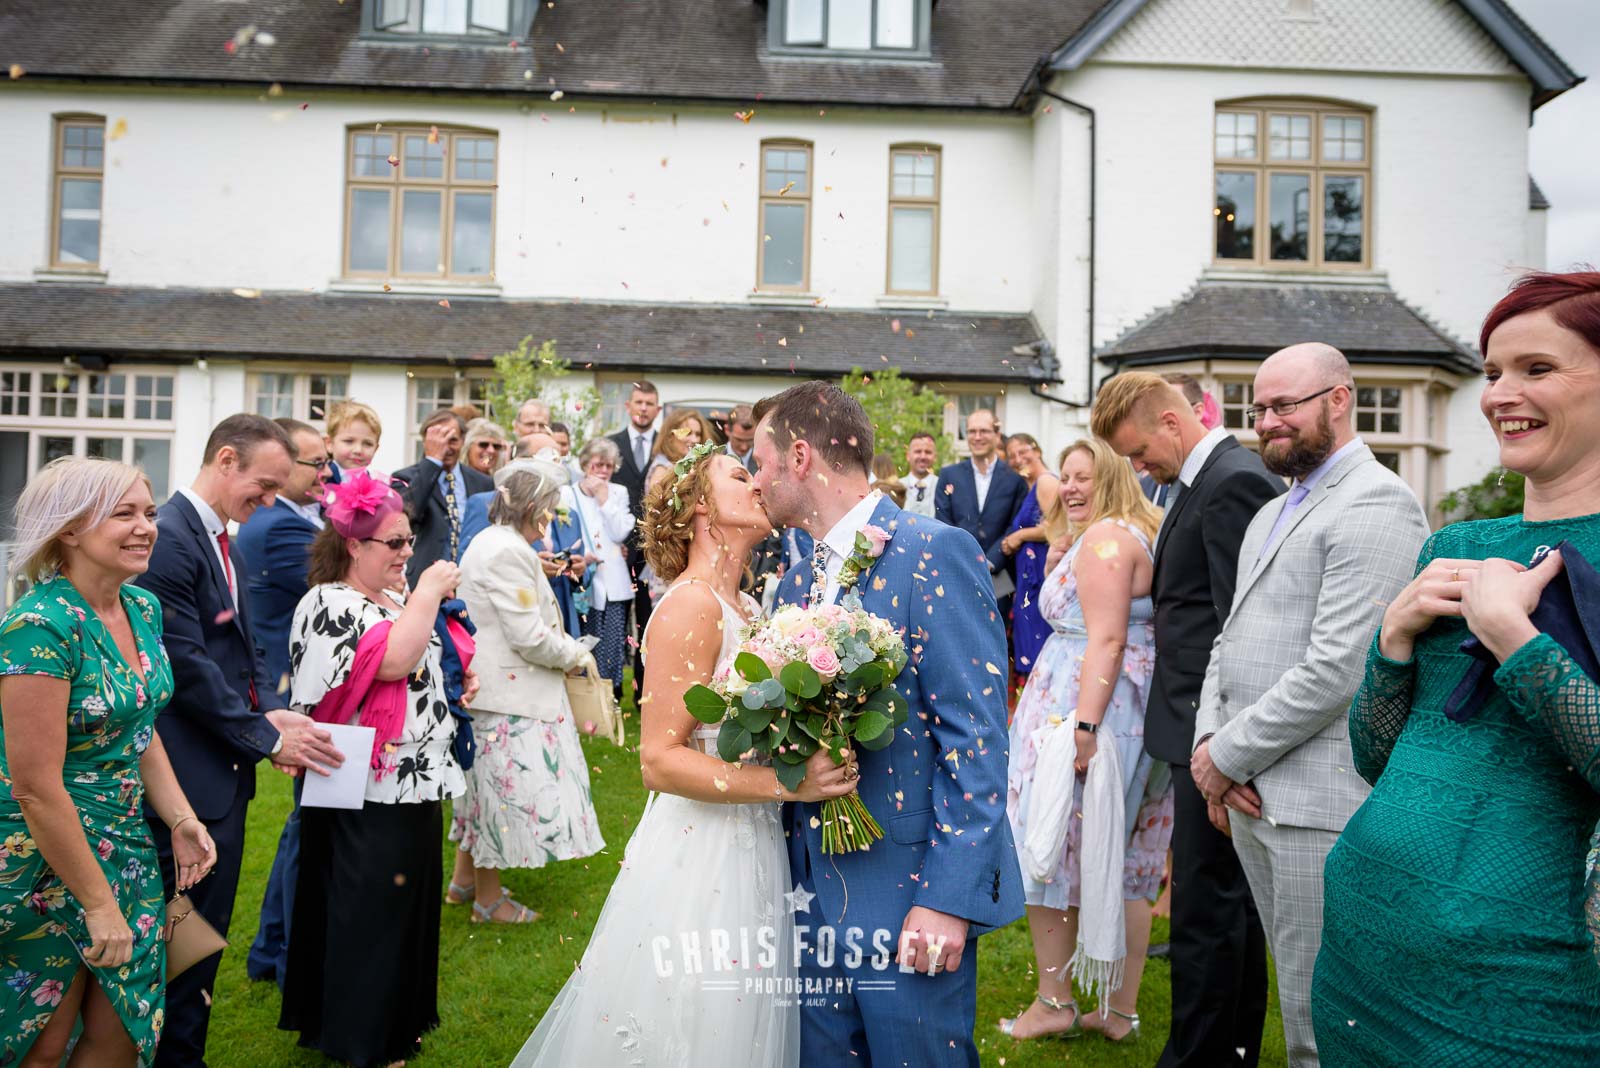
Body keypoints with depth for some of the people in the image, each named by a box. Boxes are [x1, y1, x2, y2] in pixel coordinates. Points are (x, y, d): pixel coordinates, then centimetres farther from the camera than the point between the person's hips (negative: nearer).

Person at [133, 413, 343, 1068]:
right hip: (189, 776, -9)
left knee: (209, 932, 18)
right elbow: (187, 664, -20)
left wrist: (271, 710, -4)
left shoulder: (228, 546, 13)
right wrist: (266, 738, -15)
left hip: (226, 770, 9)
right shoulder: (169, 537, -16)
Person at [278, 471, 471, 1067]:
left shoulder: (397, 599, 13)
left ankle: (397, 1018, 35)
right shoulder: (331, 603, -14)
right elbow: (392, 661, -30)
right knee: (366, 913, 4)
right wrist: (428, 593, -21)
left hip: (415, 784, 9)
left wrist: (457, 684, 8)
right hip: (367, 798, -9)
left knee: (407, 903, 19)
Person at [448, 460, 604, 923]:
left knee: (487, 781, 20)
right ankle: (489, 899, 15)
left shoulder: (494, 542, 13)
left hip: (484, 686, 11)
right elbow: (529, 636, -23)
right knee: (507, 785, 1)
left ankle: (465, 875, 34)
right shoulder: (508, 552, -21)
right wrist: (577, 655, -7)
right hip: (506, 697, -11)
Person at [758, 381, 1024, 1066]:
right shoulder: (796, 585, 10)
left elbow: (974, 736, -18)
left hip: (909, 888, -7)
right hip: (814, 882, 7)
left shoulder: (934, 553, -14)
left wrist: (949, 896, -20)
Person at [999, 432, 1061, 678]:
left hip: (1041, 572, -10)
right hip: (1029, 575, 10)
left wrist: (1019, 535, -10)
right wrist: (1012, 544, 8)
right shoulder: (1032, 486, 19)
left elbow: (1054, 528, -20)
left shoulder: (1046, 481, -10)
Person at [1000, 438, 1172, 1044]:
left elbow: (1106, 641, -21)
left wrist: (1083, 724, -26)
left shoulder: (1104, 537, -13)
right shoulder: (1142, 532, 17)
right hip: (1142, 714, 10)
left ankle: (1054, 1004, 13)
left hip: (1085, 706, -10)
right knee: (1123, 865, 13)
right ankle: (1120, 1010, 21)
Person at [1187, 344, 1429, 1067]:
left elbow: (1336, 670, -20)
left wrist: (1227, 755, -12)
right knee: (1295, 1000, 19)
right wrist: (1208, 743, 1)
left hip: (1320, 803, -8)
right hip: (1250, 794, 8)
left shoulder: (1376, 505, -11)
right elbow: (1230, 640, 17)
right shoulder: (1271, 513, 19)